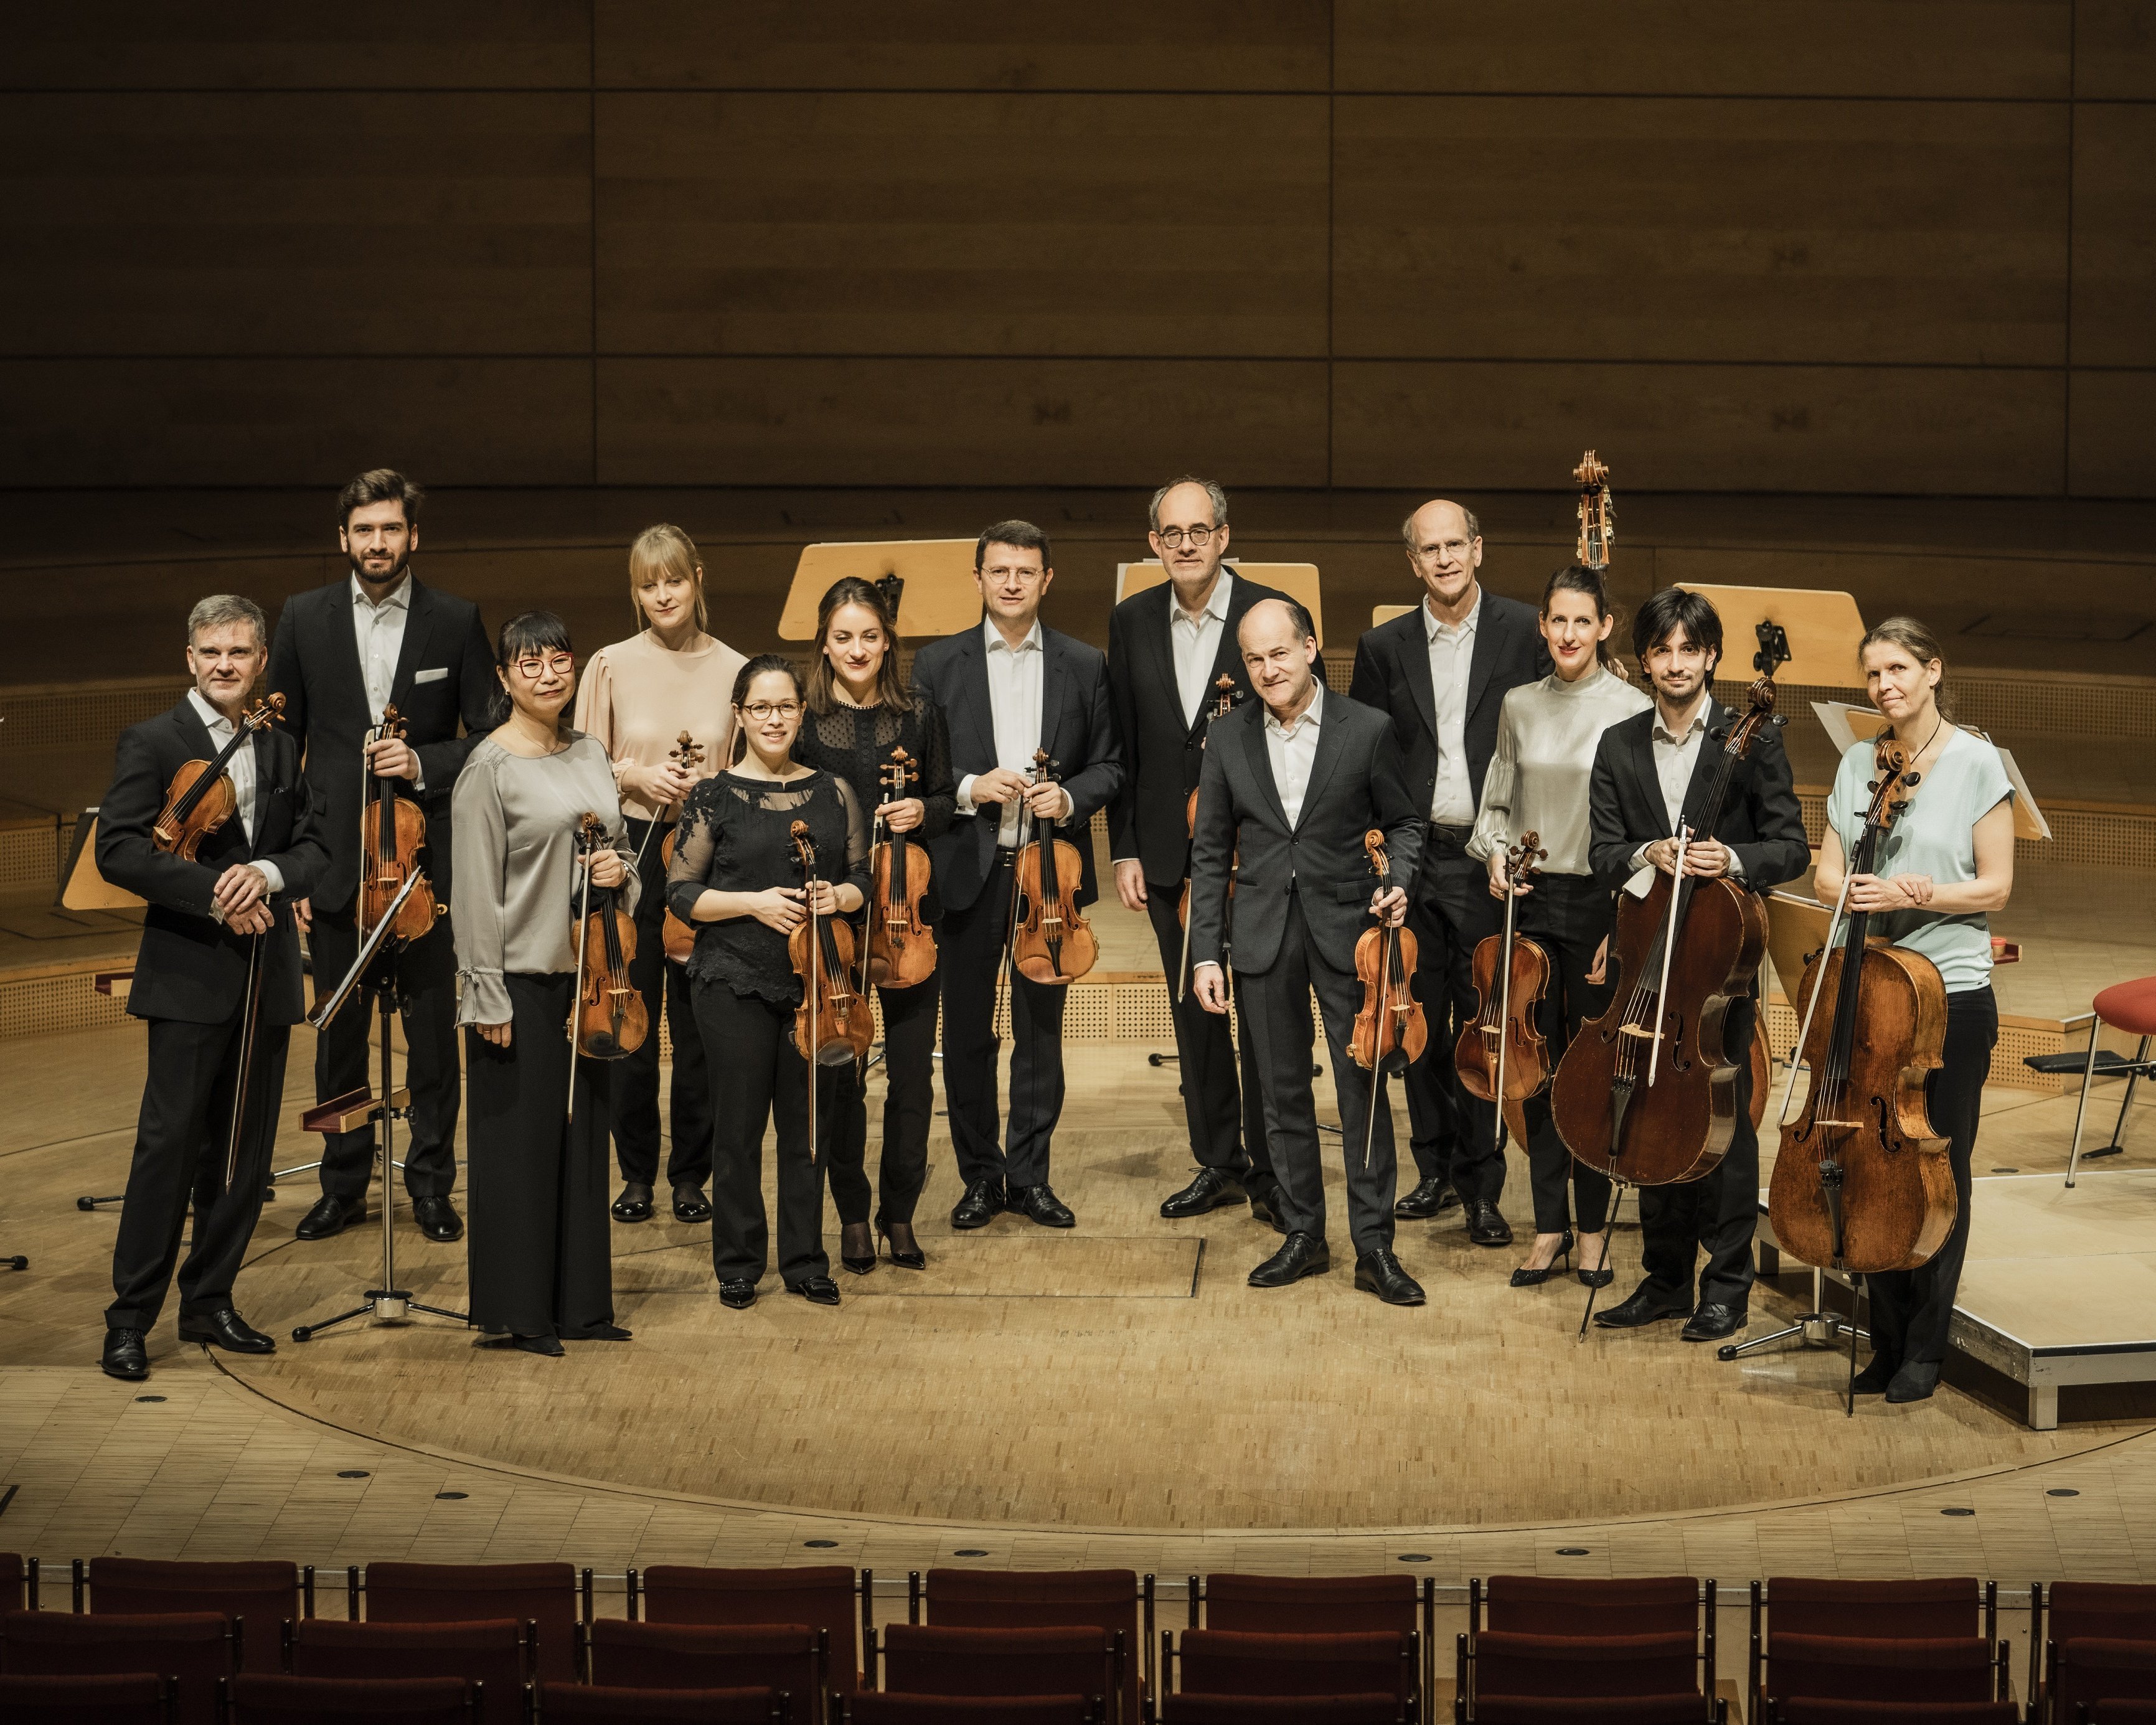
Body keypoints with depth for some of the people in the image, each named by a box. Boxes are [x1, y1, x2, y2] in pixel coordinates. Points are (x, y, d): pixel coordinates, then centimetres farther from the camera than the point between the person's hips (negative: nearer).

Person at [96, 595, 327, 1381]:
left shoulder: (280, 749, 14)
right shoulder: (151, 743, -3)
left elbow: (315, 849, 10)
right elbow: (119, 850, -13)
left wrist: (267, 873, -12)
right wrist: (215, 895, -19)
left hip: (267, 976, 5)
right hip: (189, 977, -5)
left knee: (245, 1150, 8)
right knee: (170, 1141, -8)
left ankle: (209, 1302, 19)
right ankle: (130, 1319, -2)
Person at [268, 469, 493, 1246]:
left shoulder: (456, 622, 0)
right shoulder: (304, 618, 3)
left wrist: (422, 764, -16)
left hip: (425, 861, -1)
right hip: (334, 863, 1)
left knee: (433, 1029, 5)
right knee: (339, 1030, 9)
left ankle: (431, 1182, 17)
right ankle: (344, 1183, 20)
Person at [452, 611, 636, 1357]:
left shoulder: (590, 755, 11)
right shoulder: (490, 766, -9)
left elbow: (623, 849, 21)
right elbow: (476, 888, -12)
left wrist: (619, 870, -4)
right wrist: (488, 996, -15)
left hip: (586, 972, 6)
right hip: (522, 979, -6)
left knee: (585, 1133, 11)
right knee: (520, 1140, 0)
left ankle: (580, 1302, 20)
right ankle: (514, 1311, 8)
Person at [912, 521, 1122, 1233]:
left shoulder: (1085, 666, 6)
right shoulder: (939, 664, 4)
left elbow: (1109, 765, 7)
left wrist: (1070, 796, -12)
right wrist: (968, 787, -14)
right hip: (967, 872, 0)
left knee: (1041, 1027, 6)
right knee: (966, 1031, 4)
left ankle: (1030, 1174, 16)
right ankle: (980, 1175, 15)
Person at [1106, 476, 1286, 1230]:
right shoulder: (1132, 622, 5)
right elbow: (1122, 746, 8)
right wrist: (1125, 850, 4)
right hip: (1170, 854, 4)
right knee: (1194, 1014, 11)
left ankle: (1272, 1169, 9)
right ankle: (1218, 1163, 22)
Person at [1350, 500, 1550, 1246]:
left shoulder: (1523, 632, -1)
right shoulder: (1385, 647, 7)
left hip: (1490, 861, -3)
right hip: (1412, 861, 3)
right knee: (1423, 1022, 10)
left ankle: (1482, 1184, 8)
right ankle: (1434, 1166, 23)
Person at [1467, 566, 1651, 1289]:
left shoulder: (1631, 710, -6)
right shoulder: (1520, 706, 8)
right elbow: (1497, 802, 17)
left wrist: (1625, 926, -11)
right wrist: (1497, 855, -3)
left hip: (1599, 901, -4)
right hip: (1531, 900, 4)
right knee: (1538, 1061, 7)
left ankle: (1594, 1223, 14)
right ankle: (1550, 1222, 16)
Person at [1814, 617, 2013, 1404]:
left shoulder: (1977, 763, -4)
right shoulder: (1858, 763, 9)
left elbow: (1996, 885, -5)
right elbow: (1827, 875, 10)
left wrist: (1919, 895, -20)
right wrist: (1865, 894, -12)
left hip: (1952, 992, -4)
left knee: (1940, 1170, 3)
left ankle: (1926, 1349, 12)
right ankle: (1888, 1339, 17)